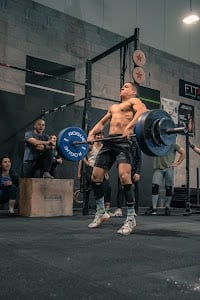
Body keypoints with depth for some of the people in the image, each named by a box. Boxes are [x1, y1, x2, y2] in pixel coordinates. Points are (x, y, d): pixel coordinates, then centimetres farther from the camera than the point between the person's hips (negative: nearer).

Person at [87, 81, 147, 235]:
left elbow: (142, 110, -14)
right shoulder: (113, 107, 31)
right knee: (95, 177, 4)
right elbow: (102, 122, 36)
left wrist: (129, 127, -30)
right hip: (109, 142, 8)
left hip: (124, 141, -8)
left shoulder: (134, 101, 8)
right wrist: (92, 133, 16)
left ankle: (131, 218, -14)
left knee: (124, 176, -25)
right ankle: (101, 213, 20)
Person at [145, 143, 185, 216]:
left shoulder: (173, 145, 3)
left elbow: (183, 152, 6)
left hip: (169, 168, -2)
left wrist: (177, 163, 1)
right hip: (158, 168, 2)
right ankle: (154, 208, -4)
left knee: (168, 188, 1)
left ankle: (167, 208, 13)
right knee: (154, 187, -8)